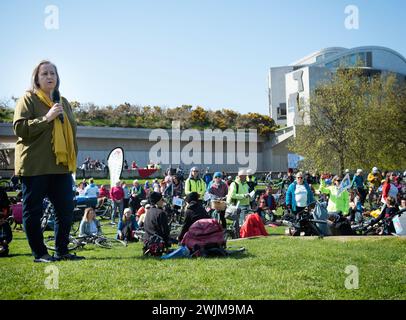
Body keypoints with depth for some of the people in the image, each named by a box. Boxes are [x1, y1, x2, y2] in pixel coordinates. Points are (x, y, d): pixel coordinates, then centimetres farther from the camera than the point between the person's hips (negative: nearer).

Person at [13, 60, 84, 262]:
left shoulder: (63, 102, 18)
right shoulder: (28, 99, -1)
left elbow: (72, 131, 24)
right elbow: (19, 128, -12)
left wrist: (73, 158, 17)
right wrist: (46, 118, -18)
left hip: (61, 166, 6)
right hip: (34, 166, -5)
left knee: (66, 209, 5)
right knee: (33, 211, 1)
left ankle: (62, 251, 17)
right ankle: (39, 253, 12)